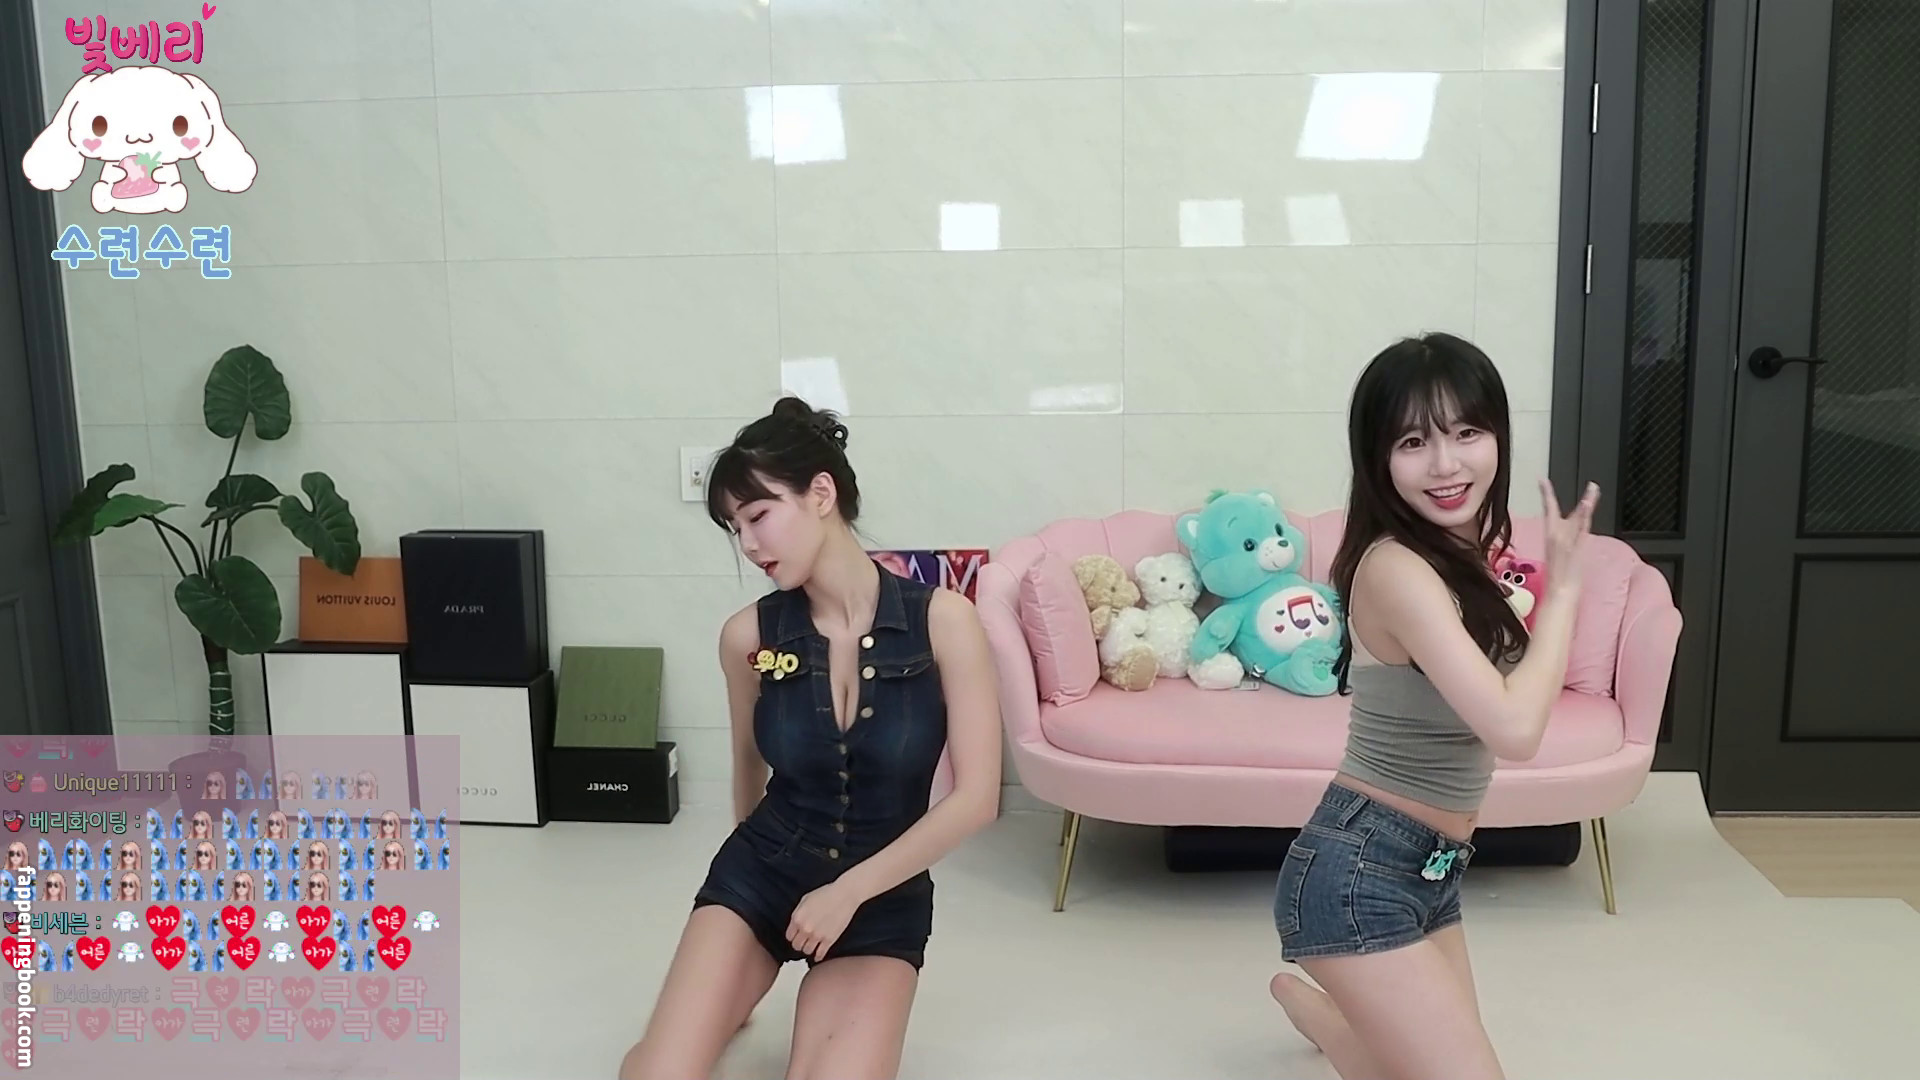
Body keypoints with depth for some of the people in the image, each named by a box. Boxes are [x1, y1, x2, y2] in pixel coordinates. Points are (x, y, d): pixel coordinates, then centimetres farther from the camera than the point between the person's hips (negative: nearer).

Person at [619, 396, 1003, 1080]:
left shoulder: (942, 620, -15)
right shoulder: (748, 635, -8)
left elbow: (976, 799, -14)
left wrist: (848, 890, -16)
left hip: (884, 896, -1)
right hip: (761, 872, 1)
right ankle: (732, 993, 19)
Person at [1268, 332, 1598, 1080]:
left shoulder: (1457, 554, 7)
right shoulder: (1397, 567, -22)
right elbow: (1514, 730, -28)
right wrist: (1563, 585, -18)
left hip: (1426, 868, 9)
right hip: (1361, 870, -9)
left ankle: (1313, 1000, 46)